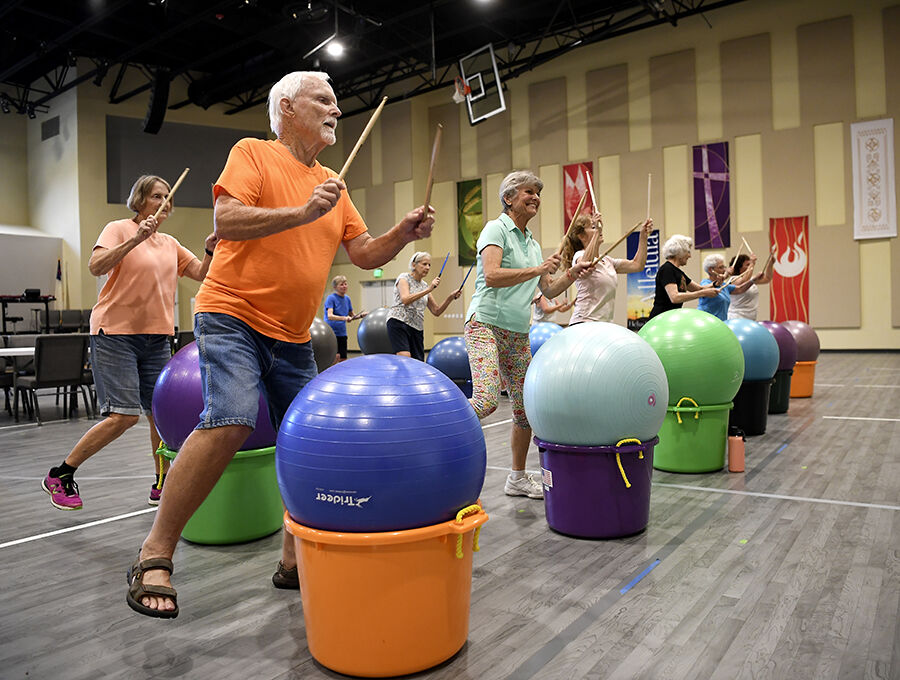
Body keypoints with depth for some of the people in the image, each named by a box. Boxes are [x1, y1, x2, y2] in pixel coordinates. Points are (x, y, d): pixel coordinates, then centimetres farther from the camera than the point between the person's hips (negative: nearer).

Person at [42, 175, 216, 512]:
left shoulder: (170, 244, 16)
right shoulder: (119, 229, -1)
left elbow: (201, 274, 13)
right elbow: (96, 266, -16)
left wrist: (210, 250, -6)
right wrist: (135, 239, -25)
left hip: (157, 337, 6)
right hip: (115, 333, -6)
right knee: (124, 415, -13)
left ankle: (162, 484, 18)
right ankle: (59, 476, 5)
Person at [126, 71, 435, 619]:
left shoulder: (334, 184, 16)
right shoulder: (253, 153, -1)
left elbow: (365, 254, 13)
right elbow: (226, 222, -17)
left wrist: (403, 233, -5)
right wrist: (302, 213, -25)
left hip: (294, 338, 7)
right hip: (233, 316, -7)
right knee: (231, 420, -26)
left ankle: (295, 561, 20)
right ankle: (155, 556, -10)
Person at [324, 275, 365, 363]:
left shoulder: (347, 299, 9)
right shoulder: (331, 298, -11)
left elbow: (352, 316, 18)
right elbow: (330, 316, -24)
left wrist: (361, 315, -1)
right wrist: (344, 318, -37)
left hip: (342, 333, 7)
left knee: (343, 360, 5)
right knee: (336, 356, -24)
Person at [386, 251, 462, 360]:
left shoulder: (424, 285, 20)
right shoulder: (404, 278, 2)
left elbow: (436, 311, 16)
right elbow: (405, 299, -18)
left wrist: (451, 297, 2)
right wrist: (428, 289, -22)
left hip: (417, 327, 7)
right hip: (399, 322, -7)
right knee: (405, 360, -26)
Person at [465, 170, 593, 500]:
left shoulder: (532, 243, 19)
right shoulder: (496, 229, -4)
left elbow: (549, 290, 22)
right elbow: (491, 276, -20)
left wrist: (571, 274, 5)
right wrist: (538, 269, -18)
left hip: (518, 334, 8)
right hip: (487, 324, -8)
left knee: (526, 408, 9)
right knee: (486, 401, -25)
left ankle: (517, 478, 23)